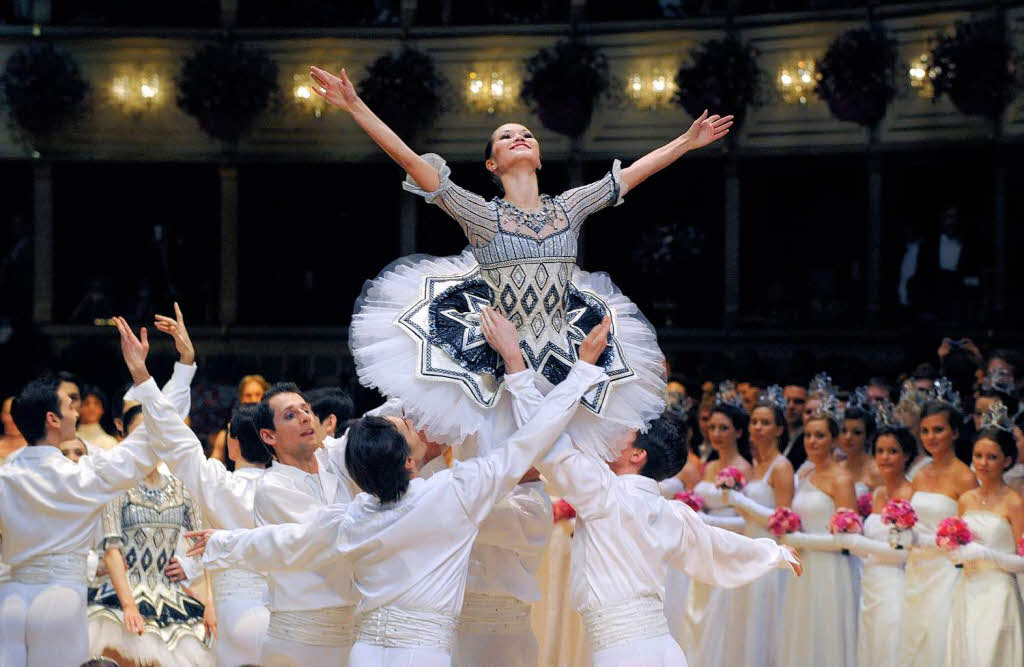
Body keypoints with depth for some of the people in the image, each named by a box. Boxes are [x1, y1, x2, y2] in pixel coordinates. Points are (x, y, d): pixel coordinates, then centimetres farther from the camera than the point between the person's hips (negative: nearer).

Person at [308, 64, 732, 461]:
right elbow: (410, 160, -11)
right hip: (496, 369, -3)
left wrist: (687, 142, 19)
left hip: (563, 369, 3)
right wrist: (355, 107, -16)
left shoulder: (567, 210, 6)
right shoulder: (483, 216, -5)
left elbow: (632, 173, 14)